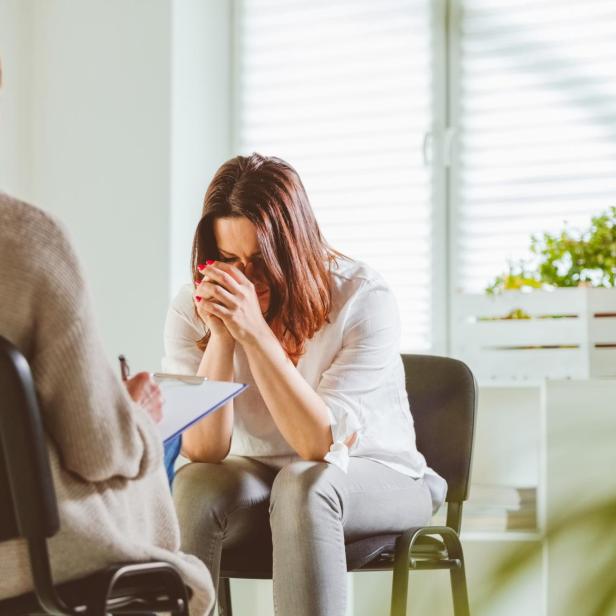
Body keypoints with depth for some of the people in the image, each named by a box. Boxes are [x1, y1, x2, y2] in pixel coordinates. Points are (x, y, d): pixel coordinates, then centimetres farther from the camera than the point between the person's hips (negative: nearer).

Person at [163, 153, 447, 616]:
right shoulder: (193, 309, -12)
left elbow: (323, 444, -27)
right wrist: (220, 337, -30)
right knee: (194, 486, -30)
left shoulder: (363, 298, -21)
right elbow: (203, 451, -19)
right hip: (256, 475, 2)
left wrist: (255, 332, -35)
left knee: (303, 485, -35)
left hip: (376, 478, -2)